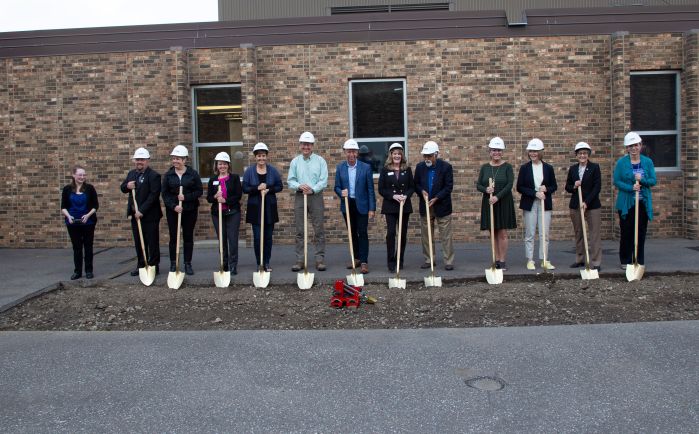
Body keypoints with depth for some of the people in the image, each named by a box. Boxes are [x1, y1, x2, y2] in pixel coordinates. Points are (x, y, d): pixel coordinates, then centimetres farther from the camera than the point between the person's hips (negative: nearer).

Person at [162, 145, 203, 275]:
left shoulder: (193, 174, -1)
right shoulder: (168, 175, 3)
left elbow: (199, 191, -3)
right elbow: (165, 194, 0)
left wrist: (186, 197, -16)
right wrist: (173, 206, -14)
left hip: (190, 210, -1)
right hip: (172, 210, 1)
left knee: (188, 237, 5)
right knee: (173, 237, 5)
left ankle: (188, 264, 14)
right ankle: (173, 264, 13)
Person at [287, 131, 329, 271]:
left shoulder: (320, 161, 3)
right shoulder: (295, 161, 9)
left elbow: (324, 181, -3)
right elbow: (290, 181, 6)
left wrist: (313, 189, -16)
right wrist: (300, 186, -13)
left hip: (316, 196, -2)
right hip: (299, 197, 2)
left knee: (319, 230, -1)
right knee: (300, 231, 3)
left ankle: (320, 259, 5)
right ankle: (299, 260, 9)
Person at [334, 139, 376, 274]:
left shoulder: (366, 167, -4)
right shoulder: (340, 168, 3)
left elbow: (370, 189, -4)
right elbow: (337, 187, 6)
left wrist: (372, 208, -8)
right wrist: (341, 193, -18)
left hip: (361, 205, -3)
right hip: (347, 205, 3)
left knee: (362, 233, -5)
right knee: (353, 233, 12)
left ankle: (364, 262, -2)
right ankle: (356, 258, 24)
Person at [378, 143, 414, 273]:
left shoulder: (407, 169, 6)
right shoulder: (385, 169, 1)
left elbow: (412, 187, 6)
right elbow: (381, 189, -1)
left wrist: (406, 195, -13)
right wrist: (393, 196, -15)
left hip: (405, 206, 2)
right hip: (390, 206, -2)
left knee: (403, 233, 7)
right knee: (391, 233, -10)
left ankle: (400, 260, 19)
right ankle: (391, 262, -4)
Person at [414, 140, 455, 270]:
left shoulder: (446, 167, -8)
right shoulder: (420, 167, 2)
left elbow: (449, 187, -10)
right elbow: (416, 184, 10)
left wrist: (436, 198, -18)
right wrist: (422, 191, -12)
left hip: (441, 206, -4)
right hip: (425, 206, 4)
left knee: (446, 235, 0)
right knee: (426, 234, 9)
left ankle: (448, 261, 6)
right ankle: (428, 260, 19)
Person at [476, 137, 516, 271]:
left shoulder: (507, 167, -2)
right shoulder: (484, 167, 7)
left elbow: (510, 185, -11)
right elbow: (478, 184, 6)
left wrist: (497, 197, -21)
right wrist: (486, 189, -16)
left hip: (503, 203, -3)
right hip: (488, 203, 3)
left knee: (502, 233, -2)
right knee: (493, 233, 6)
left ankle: (503, 261, 5)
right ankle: (496, 260, 14)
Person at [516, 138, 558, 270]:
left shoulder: (548, 168, 5)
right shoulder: (524, 168, 1)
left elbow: (554, 186, 10)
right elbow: (519, 187, -4)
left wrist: (546, 189, -12)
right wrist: (535, 193, -14)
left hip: (545, 205, 1)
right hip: (529, 205, -1)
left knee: (545, 234, 3)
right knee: (529, 234, 2)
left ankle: (544, 260, 11)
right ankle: (530, 260, 10)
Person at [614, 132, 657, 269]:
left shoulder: (648, 162, 4)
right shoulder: (621, 162, -2)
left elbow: (653, 181, 1)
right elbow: (616, 182, -5)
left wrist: (642, 180, -19)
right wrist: (631, 188, -20)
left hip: (643, 203, 2)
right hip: (626, 203, -2)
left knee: (641, 232, 6)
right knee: (626, 232, 3)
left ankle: (639, 261, 16)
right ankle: (625, 261, 13)